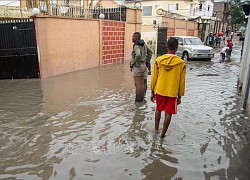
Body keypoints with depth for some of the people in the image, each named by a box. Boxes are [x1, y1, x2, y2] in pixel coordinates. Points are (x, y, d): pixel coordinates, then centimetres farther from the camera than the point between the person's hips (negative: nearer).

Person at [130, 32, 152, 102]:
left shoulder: (136, 46, -17)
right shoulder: (143, 44, 9)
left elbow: (138, 55, -34)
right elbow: (150, 52, 19)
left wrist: (133, 63, -21)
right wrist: (147, 61, 20)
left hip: (137, 66, -8)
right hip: (143, 65, 8)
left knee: (138, 84, -2)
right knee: (142, 83, 12)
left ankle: (138, 99, 5)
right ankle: (142, 98, 21)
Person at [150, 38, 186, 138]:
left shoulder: (158, 60, -8)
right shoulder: (181, 63, -11)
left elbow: (154, 78, -2)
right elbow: (181, 82, -5)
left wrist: (152, 92, 9)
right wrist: (180, 96, 6)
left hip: (159, 91, 2)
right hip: (172, 93, -2)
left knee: (158, 109, 23)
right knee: (168, 113, 9)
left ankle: (156, 129, 34)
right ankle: (163, 134, 17)